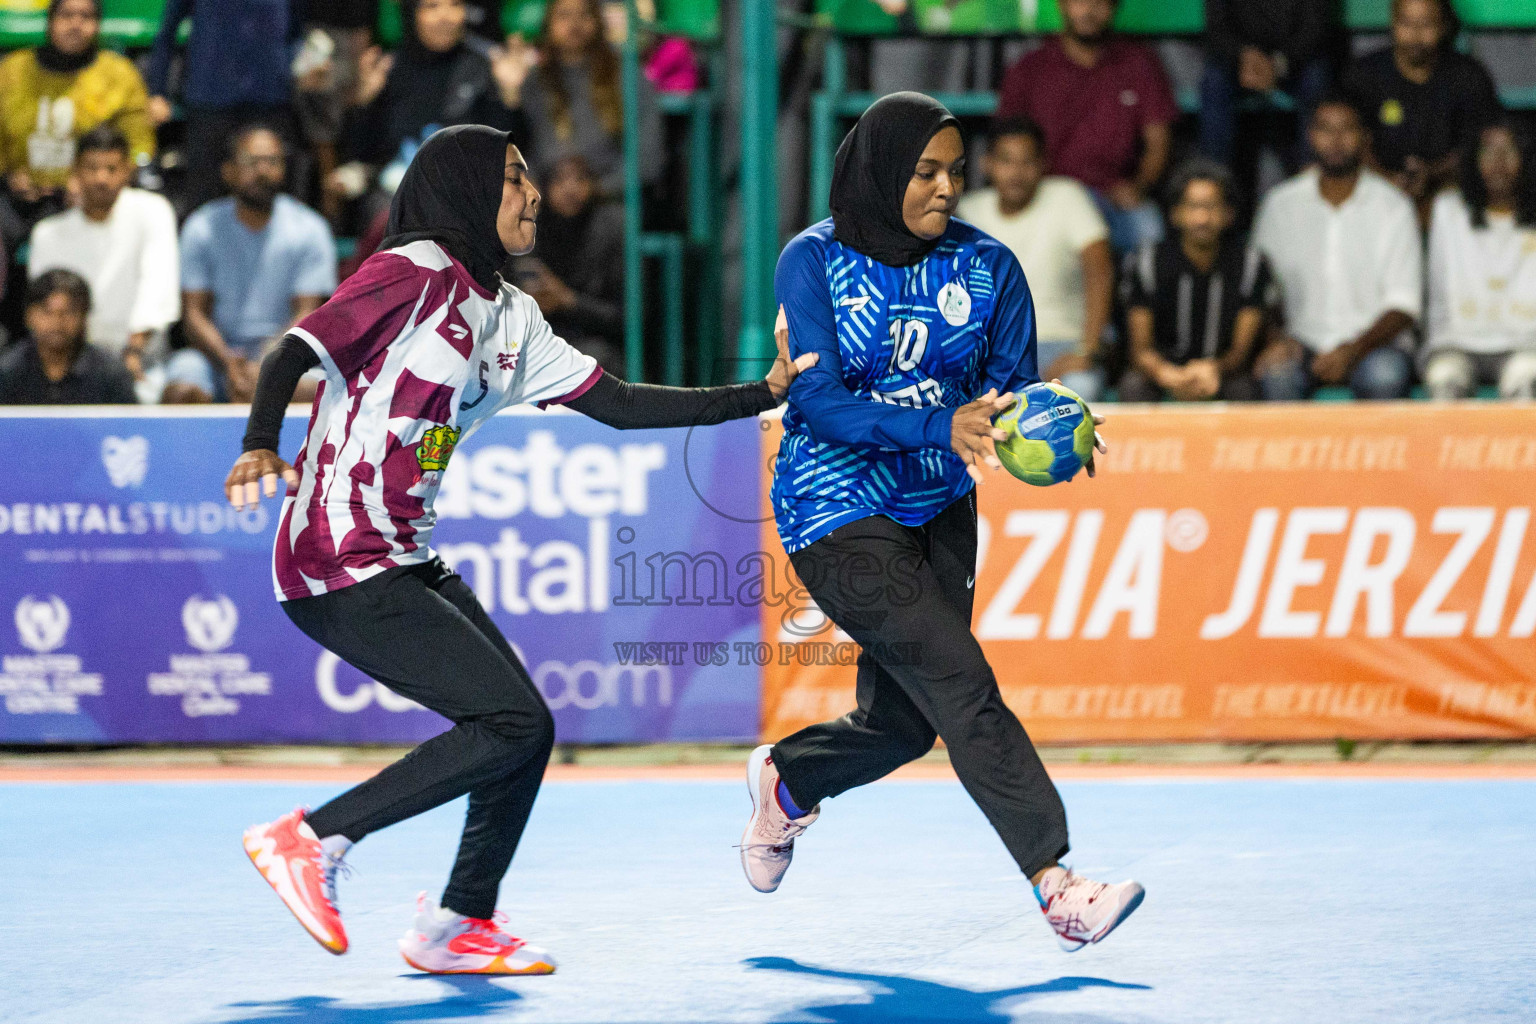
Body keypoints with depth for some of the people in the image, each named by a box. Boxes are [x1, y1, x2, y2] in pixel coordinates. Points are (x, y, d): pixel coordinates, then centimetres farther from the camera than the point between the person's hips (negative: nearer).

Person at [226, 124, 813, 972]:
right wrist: (261, 447, -36)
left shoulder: (509, 316, 15)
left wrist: (761, 394, 14)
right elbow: (297, 351, -18)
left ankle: (457, 926, 20)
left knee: (525, 732, 8)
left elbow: (616, 404, 16)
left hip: (407, 565, 9)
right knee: (512, 724, -13)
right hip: (341, 571, -9)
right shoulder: (418, 272, -11)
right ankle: (309, 838, -7)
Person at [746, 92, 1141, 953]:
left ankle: (785, 782, 41)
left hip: (940, 508, 6)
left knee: (902, 724, 10)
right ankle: (1057, 886, -19)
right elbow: (820, 401, -21)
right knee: (963, 688, -17)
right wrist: (944, 427, -34)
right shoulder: (813, 262, -13)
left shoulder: (986, 265, -2)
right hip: (838, 513, -6)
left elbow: (1015, 386, 1)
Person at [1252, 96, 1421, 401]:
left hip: (1372, 344, -1)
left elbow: (1403, 306, -2)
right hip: (1303, 343, 1)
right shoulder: (1279, 206, 8)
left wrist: (1354, 349, -20)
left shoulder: (1394, 207, 3)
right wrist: (1276, 339, -16)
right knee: (1276, 372, -34)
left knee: (1386, 373, -36)